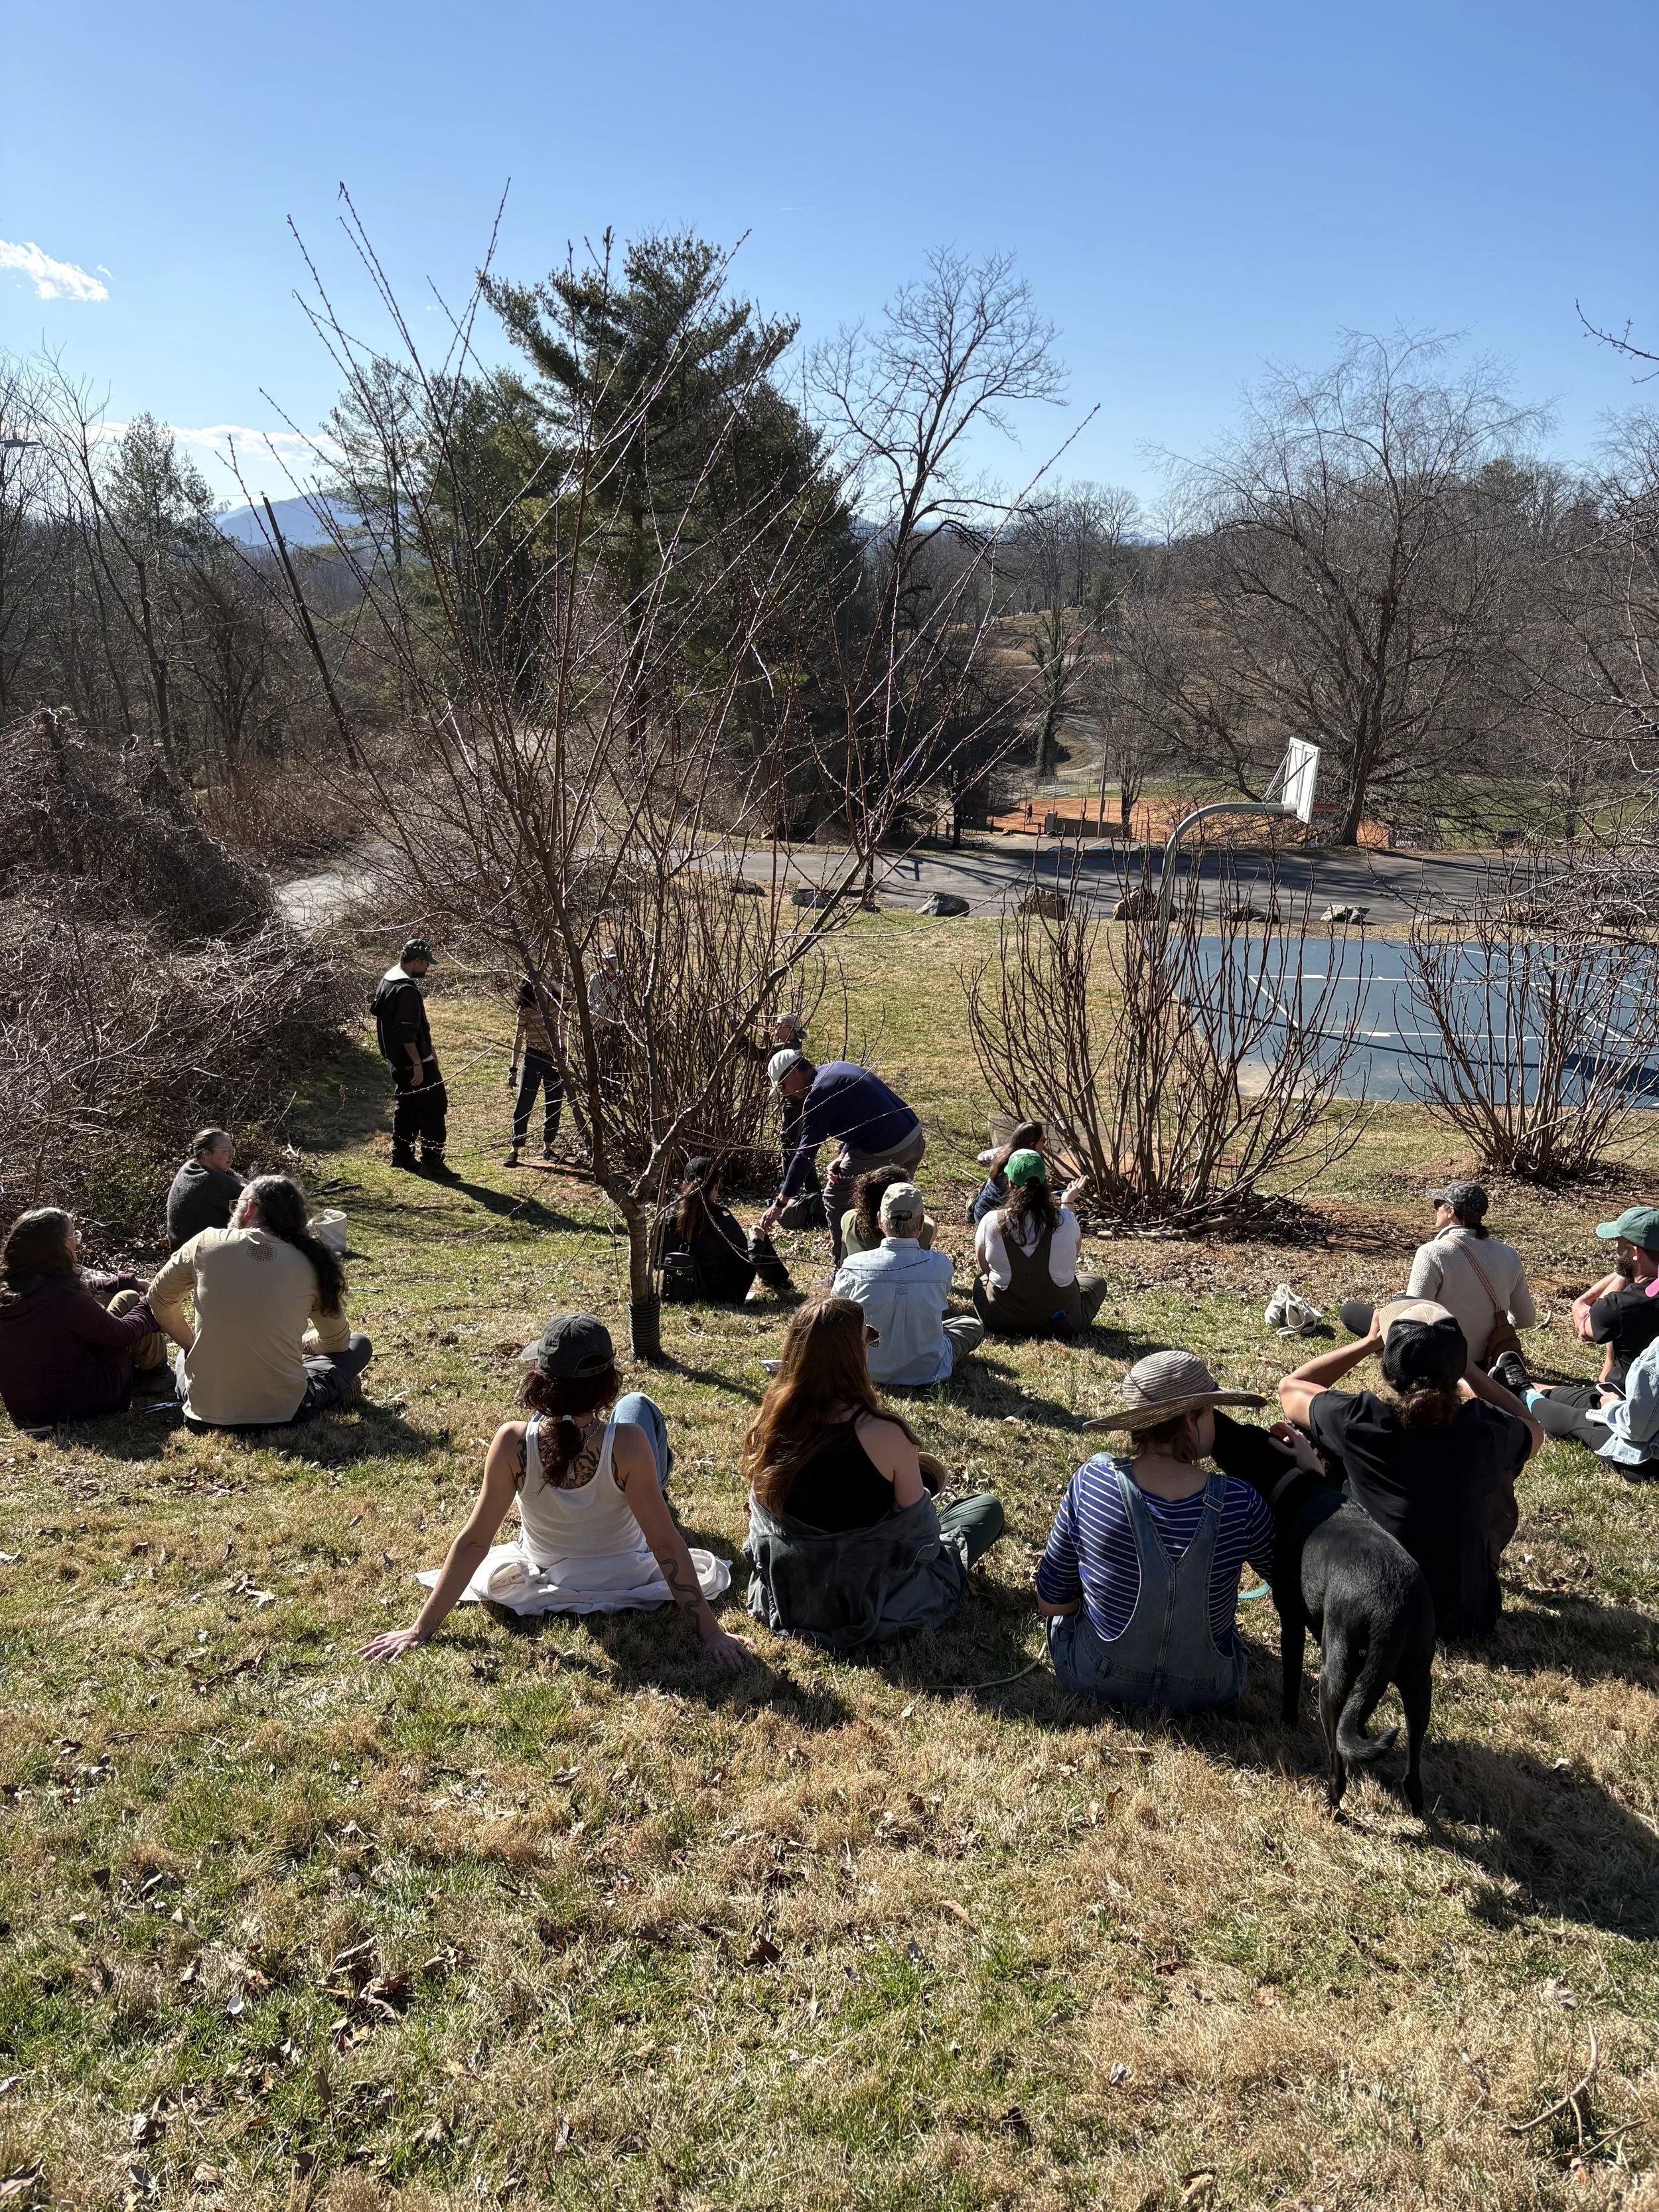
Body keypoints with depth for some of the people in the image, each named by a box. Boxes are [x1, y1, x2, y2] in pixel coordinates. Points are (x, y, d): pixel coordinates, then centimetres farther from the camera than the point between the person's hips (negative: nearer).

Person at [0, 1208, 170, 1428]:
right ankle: (156, 1371, 25)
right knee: (128, 1300, 3)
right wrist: (151, 1303, 4)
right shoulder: (64, 1300, -29)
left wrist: (128, 1282, 15)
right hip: (76, 1404, -7)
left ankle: (135, 1365, 29)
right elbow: (123, 1333, -12)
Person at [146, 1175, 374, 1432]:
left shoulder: (206, 1244, -2)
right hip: (281, 1415, -3)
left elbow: (159, 1299, 16)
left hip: (205, 1415, 3)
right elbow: (337, 1341, 12)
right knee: (359, 1345, 21)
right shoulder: (309, 1264, -2)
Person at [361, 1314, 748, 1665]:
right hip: (626, 1575, -1)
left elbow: (473, 1542, -29)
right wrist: (712, 1633, -25)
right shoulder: (628, 1445, -38)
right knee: (637, 1405, 16)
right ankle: (657, 1481, 51)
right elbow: (666, 1543, -34)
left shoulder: (513, 1443, -35)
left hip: (548, 1575, 1)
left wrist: (421, 1628, -19)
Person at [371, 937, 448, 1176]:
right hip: (413, 1060, -10)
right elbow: (407, 1032, -26)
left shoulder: (386, 981, 11)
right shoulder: (406, 989, -22)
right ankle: (432, 1161, -3)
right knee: (433, 1106, -4)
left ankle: (401, 1155, 26)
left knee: (406, 1105, 20)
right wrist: (418, 1063, -24)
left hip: (397, 1060, 10)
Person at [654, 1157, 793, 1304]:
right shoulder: (723, 1221, -24)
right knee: (761, 1239, 16)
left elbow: (657, 1259, 1)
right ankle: (781, 1284, 41)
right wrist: (757, 1242, 3)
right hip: (723, 1296, -5)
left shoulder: (668, 1215, -13)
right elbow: (746, 1267, -15)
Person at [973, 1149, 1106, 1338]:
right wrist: (1067, 1204, 21)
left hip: (1002, 1322, 0)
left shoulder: (991, 1222, -16)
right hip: (1061, 1322, 0)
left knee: (981, 1281, 33)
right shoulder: (1065, 1220, -16)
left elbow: (984, 1267, 2)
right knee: (1096, 1281, 28)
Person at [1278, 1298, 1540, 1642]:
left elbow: (1290, 1388, 2)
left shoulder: (1357, 1421, -22)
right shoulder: (1487, 1428, -18)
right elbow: (1533, 1429, 10)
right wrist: (1463, 1364, 7)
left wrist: (1369, 1342, 5)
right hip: (1467, 1617, 1)